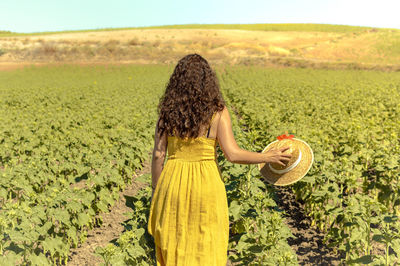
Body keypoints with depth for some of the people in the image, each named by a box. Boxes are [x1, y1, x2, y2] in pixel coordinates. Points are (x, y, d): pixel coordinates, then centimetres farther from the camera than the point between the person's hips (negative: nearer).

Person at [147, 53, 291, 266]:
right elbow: (233, 155, -15)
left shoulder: (167, 111, -3)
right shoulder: (218, 112, -9)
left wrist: (156, 190, 9)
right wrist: (269, 157, -3)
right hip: (206, 186, -2)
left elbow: (158, 155, -3)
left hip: (173, 184, 2)